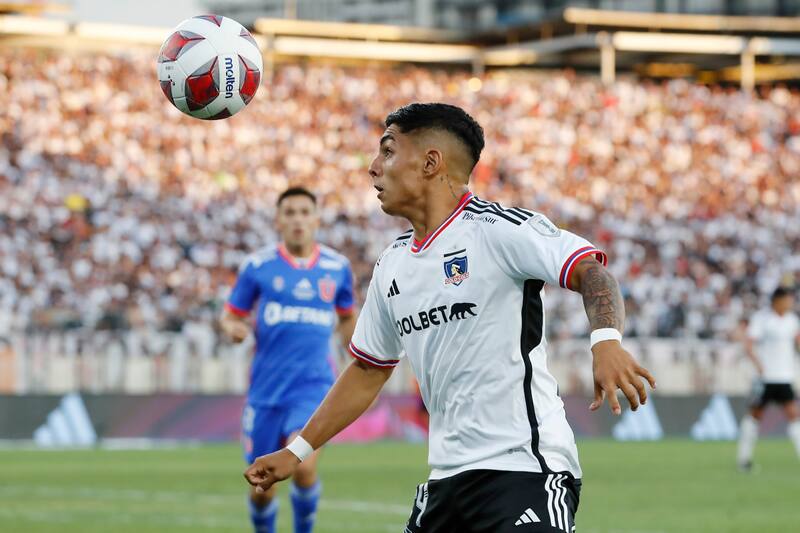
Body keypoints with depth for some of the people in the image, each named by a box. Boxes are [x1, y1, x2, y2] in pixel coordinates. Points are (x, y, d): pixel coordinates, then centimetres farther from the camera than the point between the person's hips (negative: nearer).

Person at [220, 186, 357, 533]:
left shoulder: (337, 267, 4)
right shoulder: (258, 266, 0)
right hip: (267, 385, 1)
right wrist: (233, 327, -17)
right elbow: (231, 315, 6)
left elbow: (347, 318, 20)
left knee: (302, 465, -23)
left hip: (313, 384, -1)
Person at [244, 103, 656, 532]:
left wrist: (606, 341, -40)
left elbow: (589, 271, -20)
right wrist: (298, 451, 24)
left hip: (525, 468, -8)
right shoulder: (392, 264, 15)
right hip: (447, 477, 8)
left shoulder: (497, 228, -8)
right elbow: (368, 371, 25)